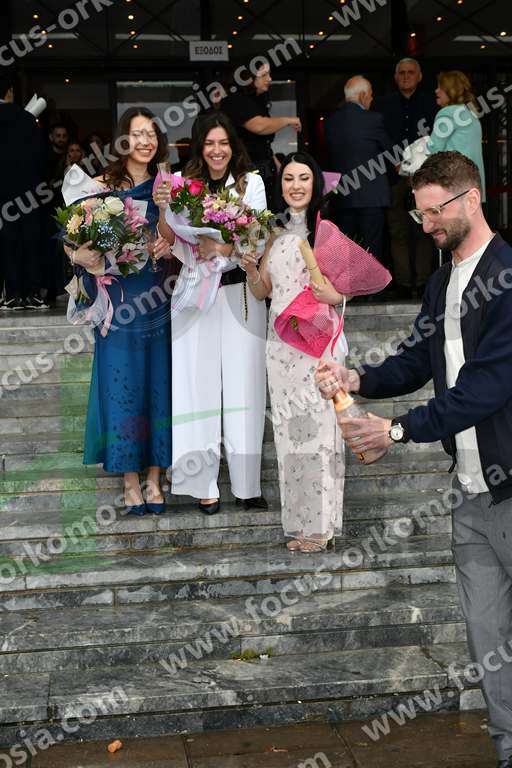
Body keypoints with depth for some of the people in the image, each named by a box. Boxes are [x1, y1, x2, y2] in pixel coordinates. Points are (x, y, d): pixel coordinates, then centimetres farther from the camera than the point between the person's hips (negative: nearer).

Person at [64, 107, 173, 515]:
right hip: (117, 298, -2)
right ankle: (131, 482, 13)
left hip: (156, 298, 2)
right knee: (121, 385, 3)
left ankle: (155, 479, 17)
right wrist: (83, 256, -22)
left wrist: (170, 248, -10)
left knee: (157, 383, 6)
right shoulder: (103, 185, -1)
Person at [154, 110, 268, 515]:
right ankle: (205, 484, 7)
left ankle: (246, 484, 8)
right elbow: (171, 243, 0)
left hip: (240, 292, 0)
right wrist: (163, 209, -19)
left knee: (243, 384, 1)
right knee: (200, 384, 1)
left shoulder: (251, 183, 2)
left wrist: (221, 248, -26)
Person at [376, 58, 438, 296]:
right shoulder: (384, 103, 11)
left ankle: (422, 281, 3)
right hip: (394, 176, 1)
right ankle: (403, 282, 4)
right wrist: (394, 164, -3)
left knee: (423, 231, -1)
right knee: (398, 232, 0)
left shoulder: (431, 102, 8)